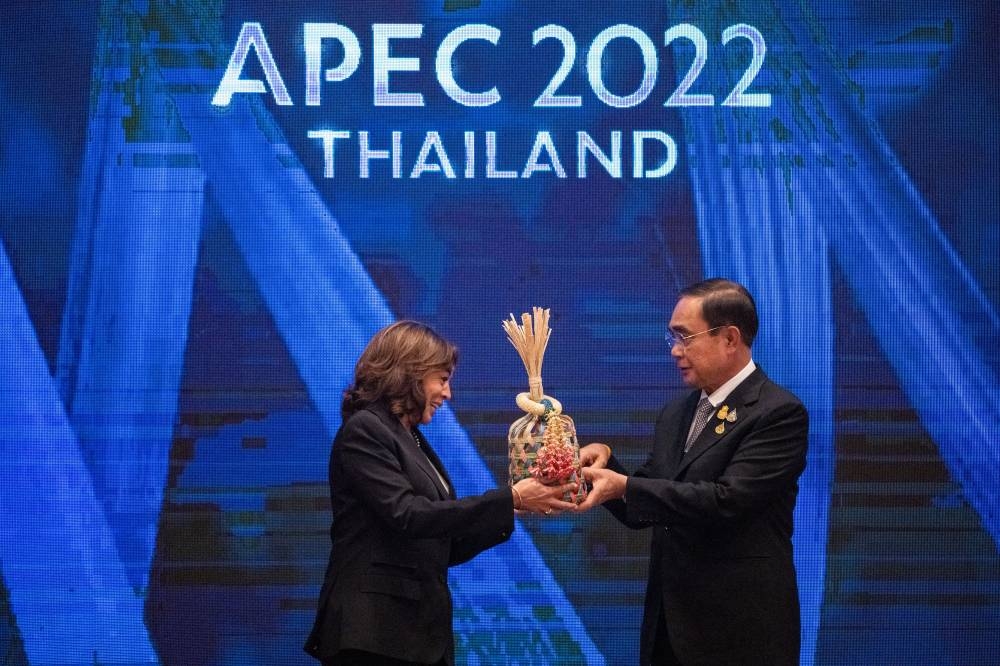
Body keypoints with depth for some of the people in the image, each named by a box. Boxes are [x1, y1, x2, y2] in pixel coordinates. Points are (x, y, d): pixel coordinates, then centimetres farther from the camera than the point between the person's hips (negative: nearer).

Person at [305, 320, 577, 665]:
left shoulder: (413, 440, 18)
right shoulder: (364, 431, -6)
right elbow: (407, 515, -18)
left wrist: (515, 509, 7)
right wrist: (509, 499, -17)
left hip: (423, 631, 8)